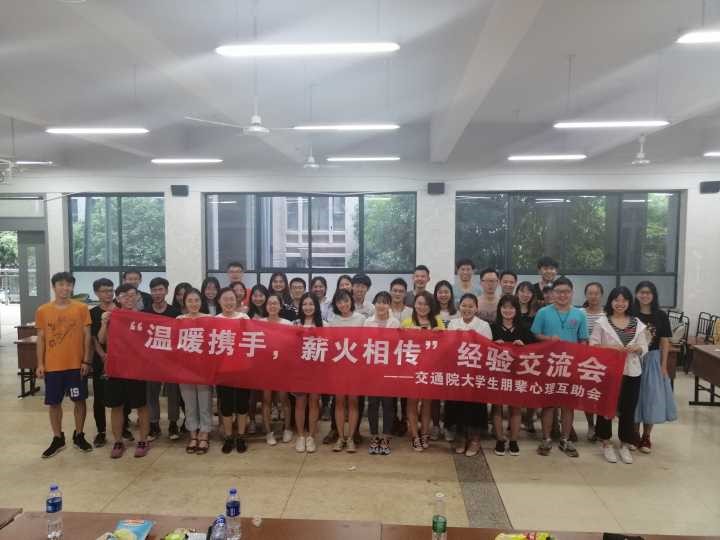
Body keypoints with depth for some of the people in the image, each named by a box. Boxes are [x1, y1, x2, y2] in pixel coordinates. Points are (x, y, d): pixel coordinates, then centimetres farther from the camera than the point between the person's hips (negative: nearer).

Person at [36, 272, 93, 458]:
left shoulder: (81, 308, -3)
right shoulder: (42, 311, 1)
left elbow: (87, 336, -1)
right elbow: (41, 339, 5)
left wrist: (87, 360, -6)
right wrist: (40, 364, 0)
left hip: (76, 364, -1)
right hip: (52, 365, 1)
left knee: (79, 400, 7)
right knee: (54, 403, 9)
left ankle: (79, 436, 23)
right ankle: (58, 439, 24)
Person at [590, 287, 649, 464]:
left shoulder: (637, 323, 6)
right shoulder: (602, 322, -3)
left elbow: (644, 348, 6)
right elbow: (592, 346, -5)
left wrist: (636, 348, -15)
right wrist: (609, 347, -20)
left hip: (631, 372, 3)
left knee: (628, 409, 8)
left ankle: (625, 445, 23)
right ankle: (606, 443, 20)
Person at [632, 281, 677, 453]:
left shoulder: (661, 316, -1)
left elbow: (664, 342, 1)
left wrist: (664, 365, -4)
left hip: (653, 360, 1)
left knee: (651, 397, 5)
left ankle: (646, 437, 18)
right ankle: (634, 435, 20)